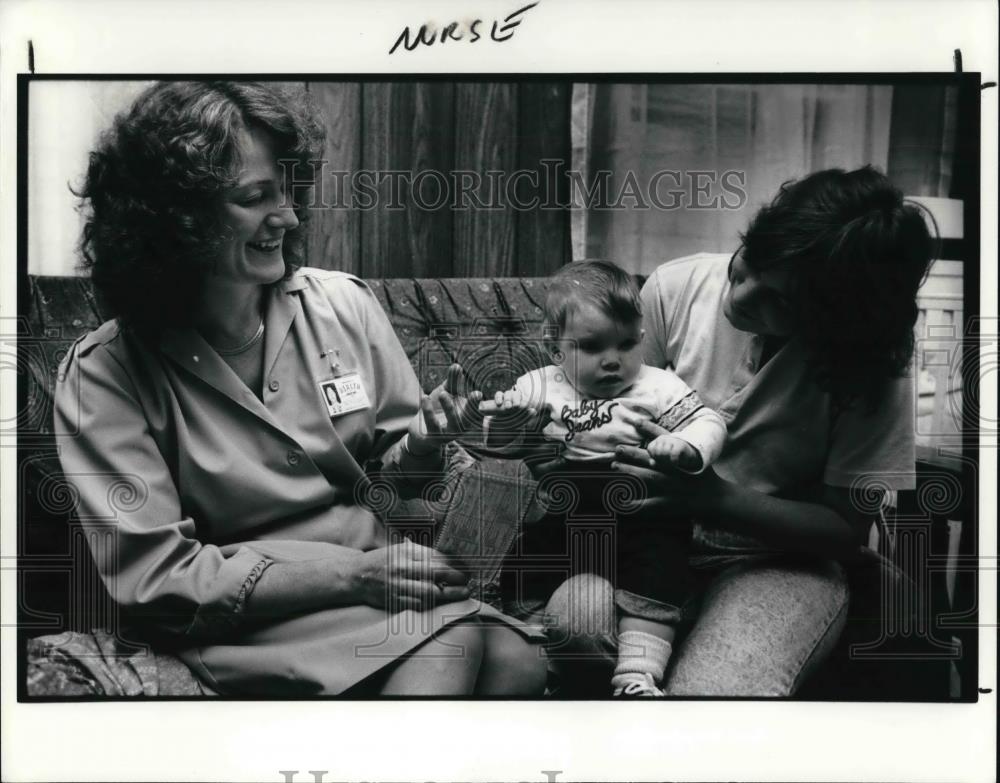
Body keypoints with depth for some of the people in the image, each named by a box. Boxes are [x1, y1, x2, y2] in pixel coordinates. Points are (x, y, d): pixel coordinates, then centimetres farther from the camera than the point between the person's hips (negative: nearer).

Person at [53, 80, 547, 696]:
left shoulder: (342, 304, 2)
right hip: (251, 623, -4)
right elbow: (153, 576, -11)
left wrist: (420, 447, -12)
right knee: (458, 635, -31)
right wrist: (347, 573, -18)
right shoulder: (106, 374, -9)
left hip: (374, 568, 4)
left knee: (517, 661, -27)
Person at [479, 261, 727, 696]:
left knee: (660, 561, -23)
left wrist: (685, 448, -22)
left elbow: (710, 424, 2)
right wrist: (503, 421, -12)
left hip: (639, 513, -1)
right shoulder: (538, 387, 12)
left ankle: (637, 676, -21)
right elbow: (503, 448, 12)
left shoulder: (658, 387, 7)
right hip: (557, 518, 2)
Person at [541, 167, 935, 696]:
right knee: (568, 618, -30)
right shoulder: (677, 286, -9)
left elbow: (846, 529, -8)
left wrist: (716, 498, -24)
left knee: (711, 692, -33)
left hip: (777, 562, -2)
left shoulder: (871, 369, -14)